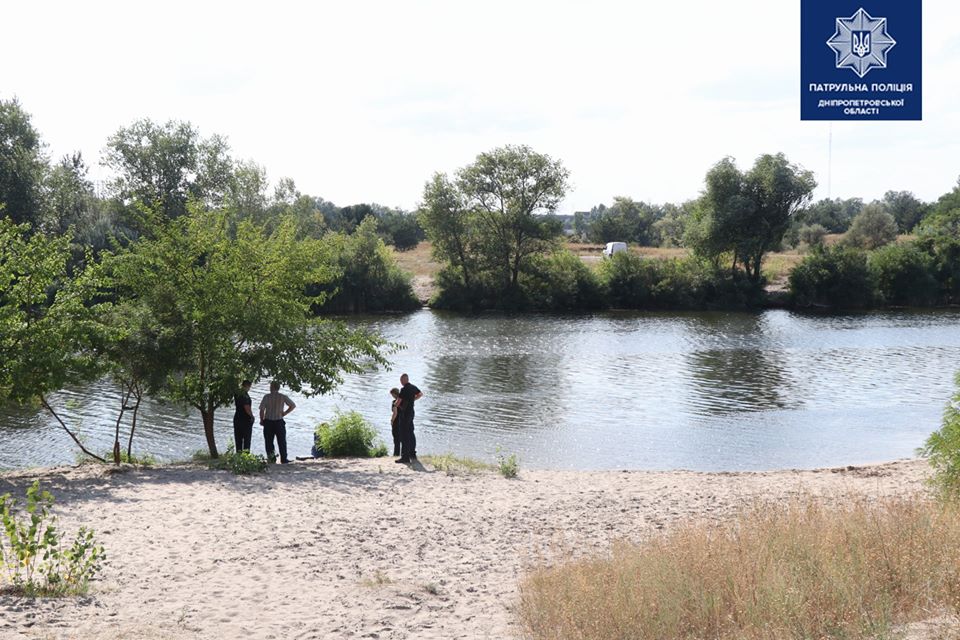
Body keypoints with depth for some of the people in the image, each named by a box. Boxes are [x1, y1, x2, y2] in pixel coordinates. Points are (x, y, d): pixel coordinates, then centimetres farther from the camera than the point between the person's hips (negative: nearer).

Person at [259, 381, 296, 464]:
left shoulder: (267, 397, -4)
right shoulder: (283, 397, 0)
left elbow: (262, 410, -7)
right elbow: (293, 406, -1)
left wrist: (262, 420, 5)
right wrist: (284, 413, 4)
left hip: (268, 422, -1)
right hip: (279, 422, 1)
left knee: (269, 441, 8)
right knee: (282, 441, 8)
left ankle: (271, 456, -4)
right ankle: (284, 459, 9)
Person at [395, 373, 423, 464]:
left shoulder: (404, 389, -18)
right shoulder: (413, 387, 7)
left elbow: (398, 402, -15)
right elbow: (420, 394, 27)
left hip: (405, 413, -9)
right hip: (411, 411, 9)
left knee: (404, 435, -8)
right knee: (411, 433, 18)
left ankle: (405, 457, -11)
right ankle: (412, 454, 27)